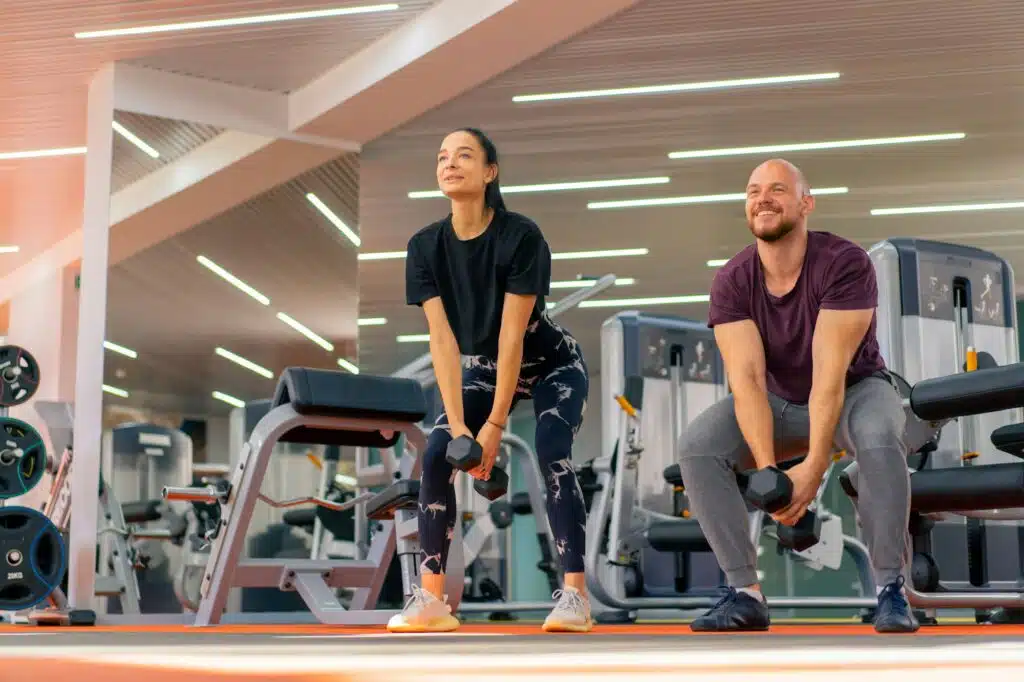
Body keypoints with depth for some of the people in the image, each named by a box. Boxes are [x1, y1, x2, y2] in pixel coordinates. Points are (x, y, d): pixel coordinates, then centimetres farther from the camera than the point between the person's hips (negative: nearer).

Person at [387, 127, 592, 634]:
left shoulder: (521, 236, -28)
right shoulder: (426, 246, -15)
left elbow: (512, 335, -28)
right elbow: (442, 338, -18)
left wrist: (495, 424, -28)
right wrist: (457, 423, -25)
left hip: (552, 365, -4)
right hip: (481, 368, 4)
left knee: (551, 453, -26)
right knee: (437, 452, -15)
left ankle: (574, 595, -22)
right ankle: (430, 599, -11)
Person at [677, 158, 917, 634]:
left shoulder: (845, 264, -25)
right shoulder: (732, 282, -16)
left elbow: (830, 373, -32)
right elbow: (746, 378, -25)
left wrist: (814, 464, -41)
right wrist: (767, 466, -39)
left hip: (855, 391, -3)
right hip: (780, 402, 3)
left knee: (879, 436, -38)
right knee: (697, 444, -22)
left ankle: (890, 589, -24)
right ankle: (746, 593, -16)